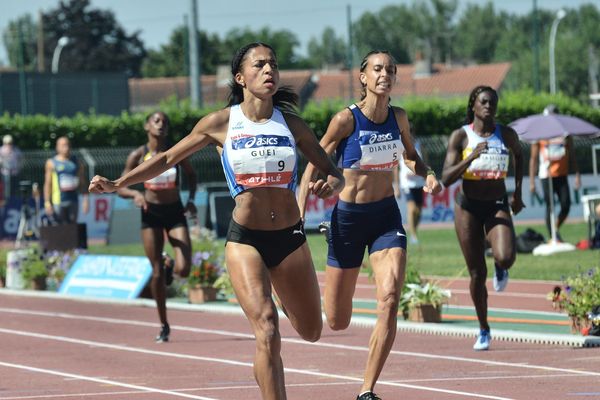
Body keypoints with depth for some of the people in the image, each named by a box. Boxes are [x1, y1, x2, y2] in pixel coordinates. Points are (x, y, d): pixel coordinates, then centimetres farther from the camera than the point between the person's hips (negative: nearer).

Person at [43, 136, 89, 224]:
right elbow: (47, 184, -2)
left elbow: (82, 183, 12)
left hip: (73, 201, 4)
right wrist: (47, 203, -10)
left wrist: (86, 198, 2)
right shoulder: (52, 163, 1)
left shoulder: (76, 162, 12)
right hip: (58, 202, -4)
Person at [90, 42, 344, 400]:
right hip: (245, 239, -3)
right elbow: (168, 159, 9)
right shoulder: (221, 123, 0)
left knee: (311, 332, 15)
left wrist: (332, 185, -16)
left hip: (290, 239, 3)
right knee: (268, 332, -20)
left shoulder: (291, 124, 4)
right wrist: (117, 184, 1)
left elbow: (333, 173, 9)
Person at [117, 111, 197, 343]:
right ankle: (163, 325, 14)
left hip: (175, 212, 0)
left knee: (184, 269, -14)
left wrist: (191, 198, -2)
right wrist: (135, 194, -23)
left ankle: (169, 264, 25)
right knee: (157, 273, -1)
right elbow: (120, 188, -1)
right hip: (151, 213, 0)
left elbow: (191, 175, 14)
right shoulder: (138, 156, -5)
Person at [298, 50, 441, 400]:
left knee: (389, 302, -19)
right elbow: (314, 168, -6)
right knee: (337, 323, 4)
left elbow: (411, 157, 20)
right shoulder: (346, 120, -13)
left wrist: (428, 175, -1)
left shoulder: (399, 118, 1)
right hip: (349, 217, -3)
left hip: (387, 216, 3)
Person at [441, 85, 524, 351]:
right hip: (468, 207, -1)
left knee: (505, 257, -26)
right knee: (477, 274, 2)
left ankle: (500, 269, 14)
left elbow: (519, 155, 22)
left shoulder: (507, 135, -2)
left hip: (497, 206, 1)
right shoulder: (461, 136, -7)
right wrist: (471, 157, -28)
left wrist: (518, 192, 19)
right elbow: (446, 179, -15)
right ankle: (483, 330, 20)